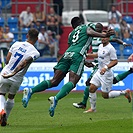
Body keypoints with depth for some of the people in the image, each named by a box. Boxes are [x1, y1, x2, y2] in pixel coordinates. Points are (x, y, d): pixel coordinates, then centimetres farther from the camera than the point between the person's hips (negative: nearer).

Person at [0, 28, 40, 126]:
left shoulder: (16, 44, 0)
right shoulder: (35, 53, -9)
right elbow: (24, 63, -23)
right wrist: (13, 73, -26)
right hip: (16, 80, -1)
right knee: (11, 98, 24)